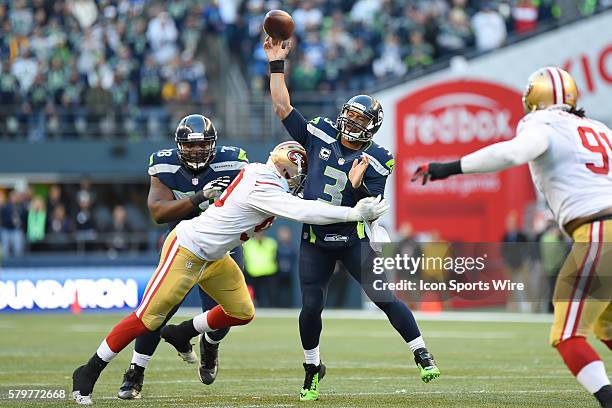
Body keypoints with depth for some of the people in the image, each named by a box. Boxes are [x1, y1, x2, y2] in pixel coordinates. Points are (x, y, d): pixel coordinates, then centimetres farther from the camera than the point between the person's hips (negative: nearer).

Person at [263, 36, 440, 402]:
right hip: (315, 241, 2)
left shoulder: (374, 161, -7)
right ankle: (313, 368, 21)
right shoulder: (320, 135, 1)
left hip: (353, 240, -2)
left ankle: (422, 355, 4)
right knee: (311, 307, 1)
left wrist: (357, 184, -31)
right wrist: (277, 64, -5)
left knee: (384, 297, -7)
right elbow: (283, 107, 0)